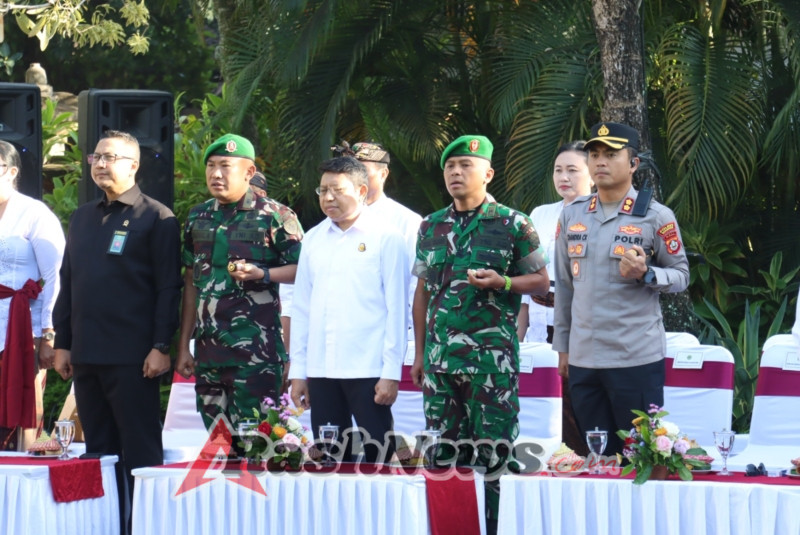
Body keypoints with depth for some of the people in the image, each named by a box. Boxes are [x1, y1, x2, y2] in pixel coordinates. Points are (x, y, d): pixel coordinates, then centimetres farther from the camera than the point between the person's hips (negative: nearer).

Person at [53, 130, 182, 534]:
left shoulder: (156, 219, -3)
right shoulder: (82, 218, 17)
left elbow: (168, 288, -8)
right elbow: (67, 284, 18)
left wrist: (161, 347, -13)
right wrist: (62, 343, 13)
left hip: (132, 358, -7)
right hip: (86, 356, 7)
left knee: (139, 451, -3)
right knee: (98, 450, 10)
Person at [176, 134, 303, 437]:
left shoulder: (274, 216, -2)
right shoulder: (198, 218, 15)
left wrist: (261, 274, -20)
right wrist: (183, 346, 15)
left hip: (256, 348, -6)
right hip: (208, 349, 6)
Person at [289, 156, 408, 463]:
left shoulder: (385, 239, -2)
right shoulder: (313, 240, 11)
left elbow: (396, 309, -4)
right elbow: (301, 308, 13)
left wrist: (392, 372, -9)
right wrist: (298, 370, 9)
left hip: (368, 370, -4)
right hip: (321, 370, 4)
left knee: (378, 458, -3)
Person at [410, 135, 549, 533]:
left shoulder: (513, 225, -2)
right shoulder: (431, 227, 12)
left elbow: (541, 282, 2)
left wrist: (501, 282, -17)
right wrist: (419, 353, 14)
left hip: (492, 358, -4)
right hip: (440, 357, 5)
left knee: (493, 454, -4)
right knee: (444, 455, 7)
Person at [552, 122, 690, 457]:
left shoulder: (656, 217, -4)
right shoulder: (572, 215, 10)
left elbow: (681, 276, 0)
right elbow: (564, 284, 15)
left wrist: (645, 274, -20)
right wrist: (563, 346, 14)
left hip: (638, 357, -4)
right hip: (583, 358, 4)